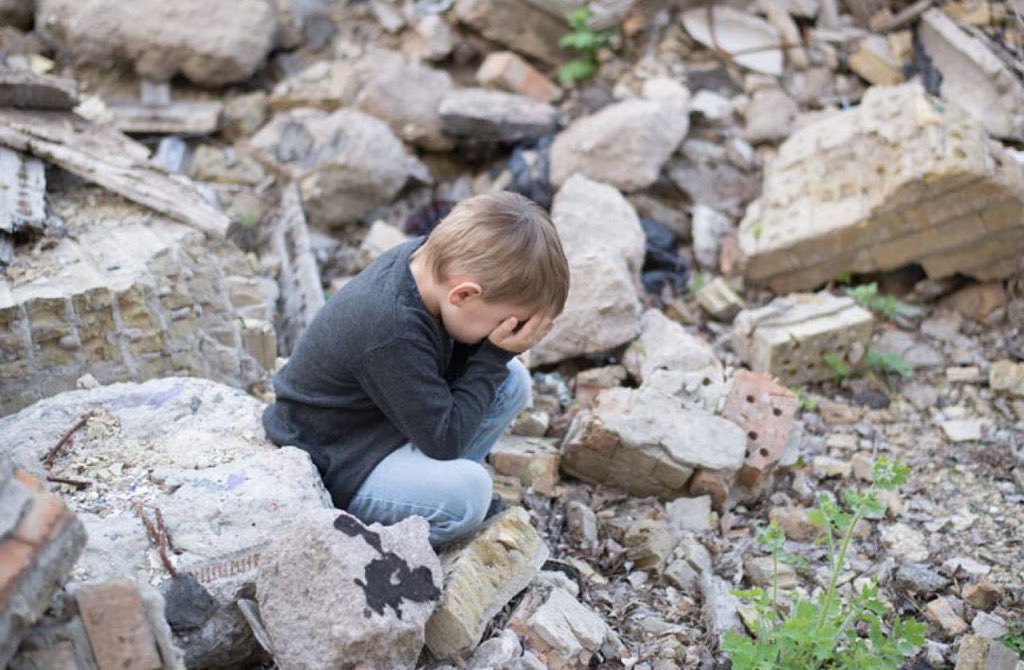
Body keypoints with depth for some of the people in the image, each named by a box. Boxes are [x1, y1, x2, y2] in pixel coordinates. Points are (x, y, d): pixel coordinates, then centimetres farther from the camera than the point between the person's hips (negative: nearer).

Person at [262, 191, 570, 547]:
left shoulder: (428, 257, -11)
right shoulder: (391, 334, -35)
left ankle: (437, 482, 6)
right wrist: (495, 356, -23)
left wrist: (499, 353, -18)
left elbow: (450, 367, 2)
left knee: (512, 381, 1)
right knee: (466, 492, -32)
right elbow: (444, 439, -26)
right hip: (331, 467, -9)